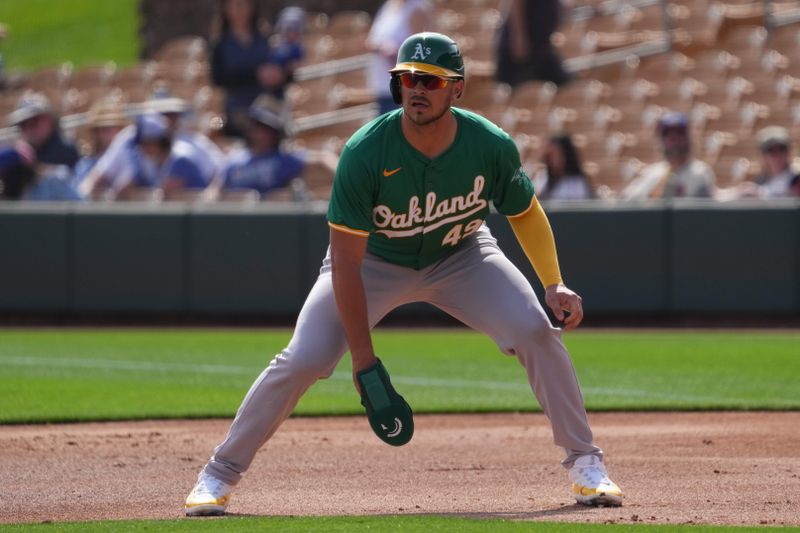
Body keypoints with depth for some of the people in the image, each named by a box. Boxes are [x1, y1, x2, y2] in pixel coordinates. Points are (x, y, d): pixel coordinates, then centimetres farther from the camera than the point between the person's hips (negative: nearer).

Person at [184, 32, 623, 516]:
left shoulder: (492, 146, -25)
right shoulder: (365, 153, -33)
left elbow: (525, 213, -4)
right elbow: (346, 263, -28)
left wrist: (554, 285, -19)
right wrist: (364, 361, -29)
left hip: (459, 256, 2)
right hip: (374, 260, -2)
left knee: (536, 329, -19)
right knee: (304, 359, -18)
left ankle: (585, 461, -3)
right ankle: (220, 475, -1)